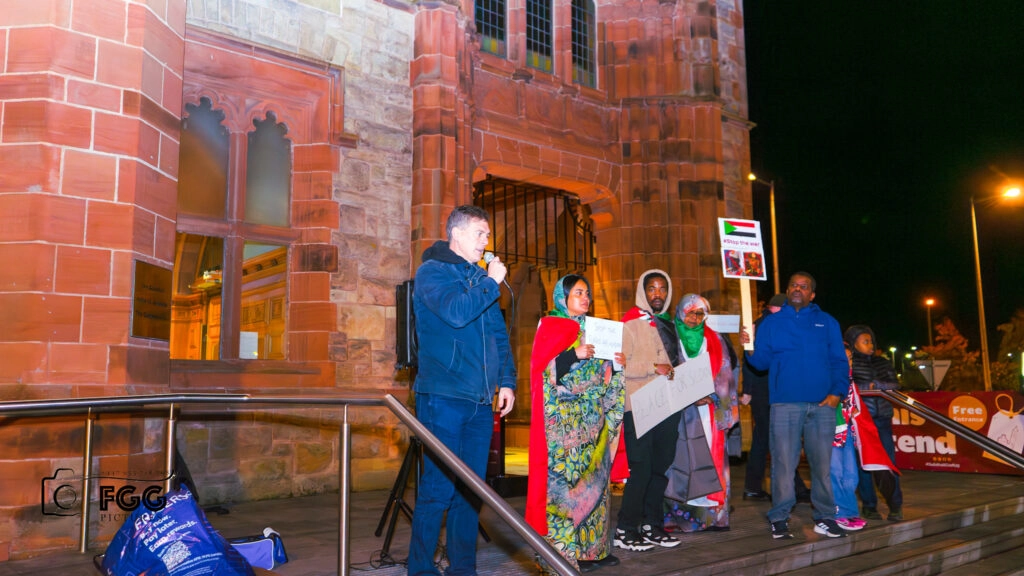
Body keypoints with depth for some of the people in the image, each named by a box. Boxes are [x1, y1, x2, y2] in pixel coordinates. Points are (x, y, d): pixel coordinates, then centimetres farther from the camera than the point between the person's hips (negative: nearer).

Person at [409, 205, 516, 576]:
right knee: (439, 487, -5)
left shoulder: (481, 278, 18)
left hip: (480, 400, 7)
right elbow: (455, 312, -21)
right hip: (444, 396, -6)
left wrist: (506, 380, 9)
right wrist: (491, 283, -8)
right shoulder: (432, 271, -2)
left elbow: (499, 334, 19)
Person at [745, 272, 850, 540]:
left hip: (823, 405, 2)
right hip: (785, 404, -1)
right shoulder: (771, 322, 11)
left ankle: (824, 517, 17)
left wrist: (837, 392, -5)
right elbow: (762, 361, 5)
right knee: (783, 463, -2)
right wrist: (751, 349, -16)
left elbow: (839, 361, 9)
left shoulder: (827, 322, 15)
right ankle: (779, 519, 6)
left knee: (822, 463, 5)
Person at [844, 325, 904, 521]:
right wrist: (871, 387, -10)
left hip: (882, 419, 4)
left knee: (888, 460, -1)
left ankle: (895, 505, 9)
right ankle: (869, 505, 10)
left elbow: (895, 385, 3)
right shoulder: (848, 363, 2)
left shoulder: (882, 363, 15)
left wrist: (875, 384, -11)